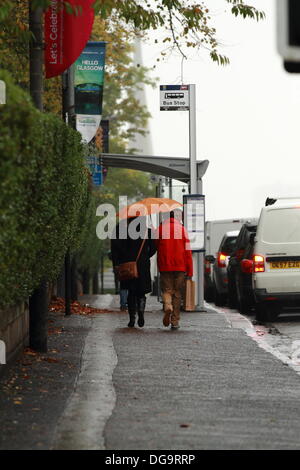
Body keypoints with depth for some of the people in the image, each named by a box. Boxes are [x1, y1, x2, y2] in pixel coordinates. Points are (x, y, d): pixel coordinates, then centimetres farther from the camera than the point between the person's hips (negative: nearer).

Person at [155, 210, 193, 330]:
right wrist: (189, 270, 2)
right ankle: (175, 321, 6)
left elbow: (155, 247, 7)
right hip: (180, 266, 1)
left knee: (166, 290, 7)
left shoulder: (160, 229, 1)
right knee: (177, 293, 7)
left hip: (165, 266, -1)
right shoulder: (182, 229, 3)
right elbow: (188, 251, 0)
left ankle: (167, 307, -25)